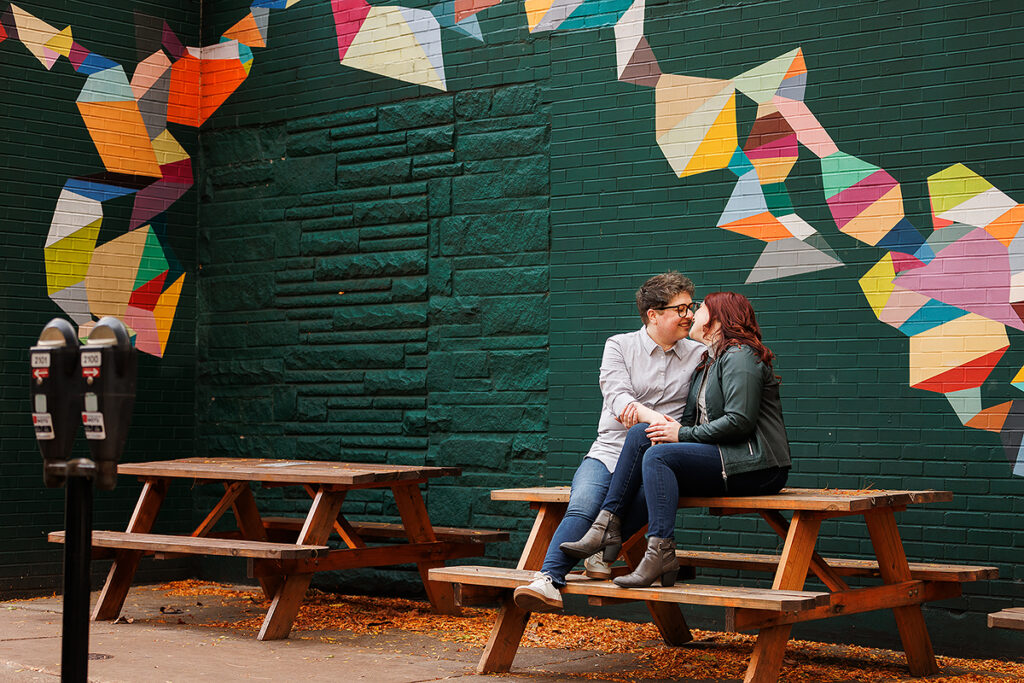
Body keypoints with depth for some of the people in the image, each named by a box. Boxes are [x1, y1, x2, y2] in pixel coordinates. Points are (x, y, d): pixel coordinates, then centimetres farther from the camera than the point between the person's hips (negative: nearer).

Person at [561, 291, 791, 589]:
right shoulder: (708, 361, 22)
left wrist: (683, 435, -14)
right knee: (641, 434, -1)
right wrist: (677, 426, -5)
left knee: (659, 456, -25)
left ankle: (661, 552, -30)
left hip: (756, 466, -10)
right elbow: (695, 417, 19)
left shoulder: (739, 357, -10)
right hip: (722, 455, 10)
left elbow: (739, 421, -20)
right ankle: (606, 526, -9)